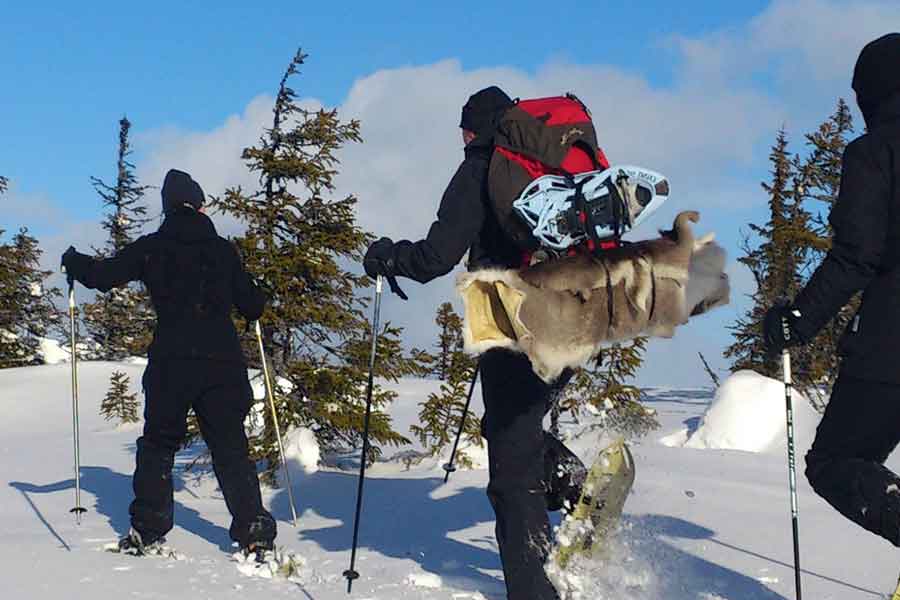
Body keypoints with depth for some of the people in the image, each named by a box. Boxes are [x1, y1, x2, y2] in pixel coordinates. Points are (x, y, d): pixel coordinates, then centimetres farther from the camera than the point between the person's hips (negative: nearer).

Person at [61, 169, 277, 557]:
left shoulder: (151, 248, 3)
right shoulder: (222, 250, 7)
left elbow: (103, 275, 2)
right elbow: (253, 306, 10)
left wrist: (74, 262, 23)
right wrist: (255, 300, 34)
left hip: (171, 361, -1)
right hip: (222, 361, 1)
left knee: (158, 442, 14)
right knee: (230, 446, 7)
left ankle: (147, 529, 11)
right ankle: (254, 530, -1)